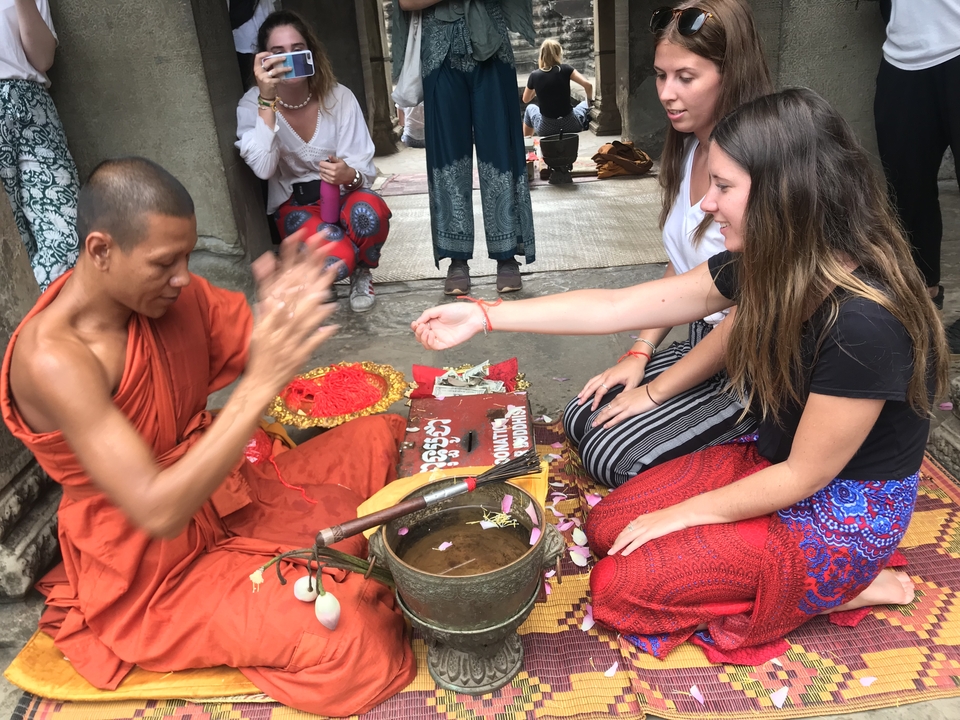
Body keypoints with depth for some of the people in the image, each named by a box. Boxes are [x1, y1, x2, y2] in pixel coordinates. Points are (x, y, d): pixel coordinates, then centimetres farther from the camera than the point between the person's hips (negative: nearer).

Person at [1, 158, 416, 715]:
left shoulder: (162, 287, -8)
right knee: (344, 635, -23)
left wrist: (284, 310, -24)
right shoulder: (52, 359, -29)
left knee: (383, 438, 8)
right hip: (152, 567, -7)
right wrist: (261, 386, -39)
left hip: (227, 491, 8)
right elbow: (158, 512, -35)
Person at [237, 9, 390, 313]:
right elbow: (263, 169, -27)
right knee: (336, 261, -32)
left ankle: (362, 272, -1)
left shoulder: (340, 97, -9)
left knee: (370, 214, -36)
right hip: (294, 205, -1)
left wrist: (349, 175, -34)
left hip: (341, 193, 2)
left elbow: (365, 167, -9)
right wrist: (267, 100, -34)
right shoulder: (252, 104, -11)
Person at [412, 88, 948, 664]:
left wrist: (681, 516, -10)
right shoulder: (765, 266, -9)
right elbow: (616, 307, -7)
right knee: (606, 528, 7)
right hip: (773, 463, 8)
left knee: (619, 586, -9)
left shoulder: (864, 322, -32)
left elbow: (805, 475, -21)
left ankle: (845, 588, 2)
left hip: (841, 514, -7)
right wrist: (484, 316, -8)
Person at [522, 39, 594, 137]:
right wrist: (590, 101, 2)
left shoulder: (534, 75, -5)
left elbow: (525, 99, 11)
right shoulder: (565, 69, -8)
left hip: (546, 129, 1)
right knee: (585, 104, 32)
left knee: (530, 108, 34)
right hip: (571, 126, -1)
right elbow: (588, 85, -15)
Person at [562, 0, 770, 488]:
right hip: (703, 343, 8)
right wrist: (639, 355, 2)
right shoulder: (689, 150, 2)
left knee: (613, 458, -15)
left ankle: (750, 441, 3)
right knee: (581, 420, 2)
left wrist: (655, 393, -15)